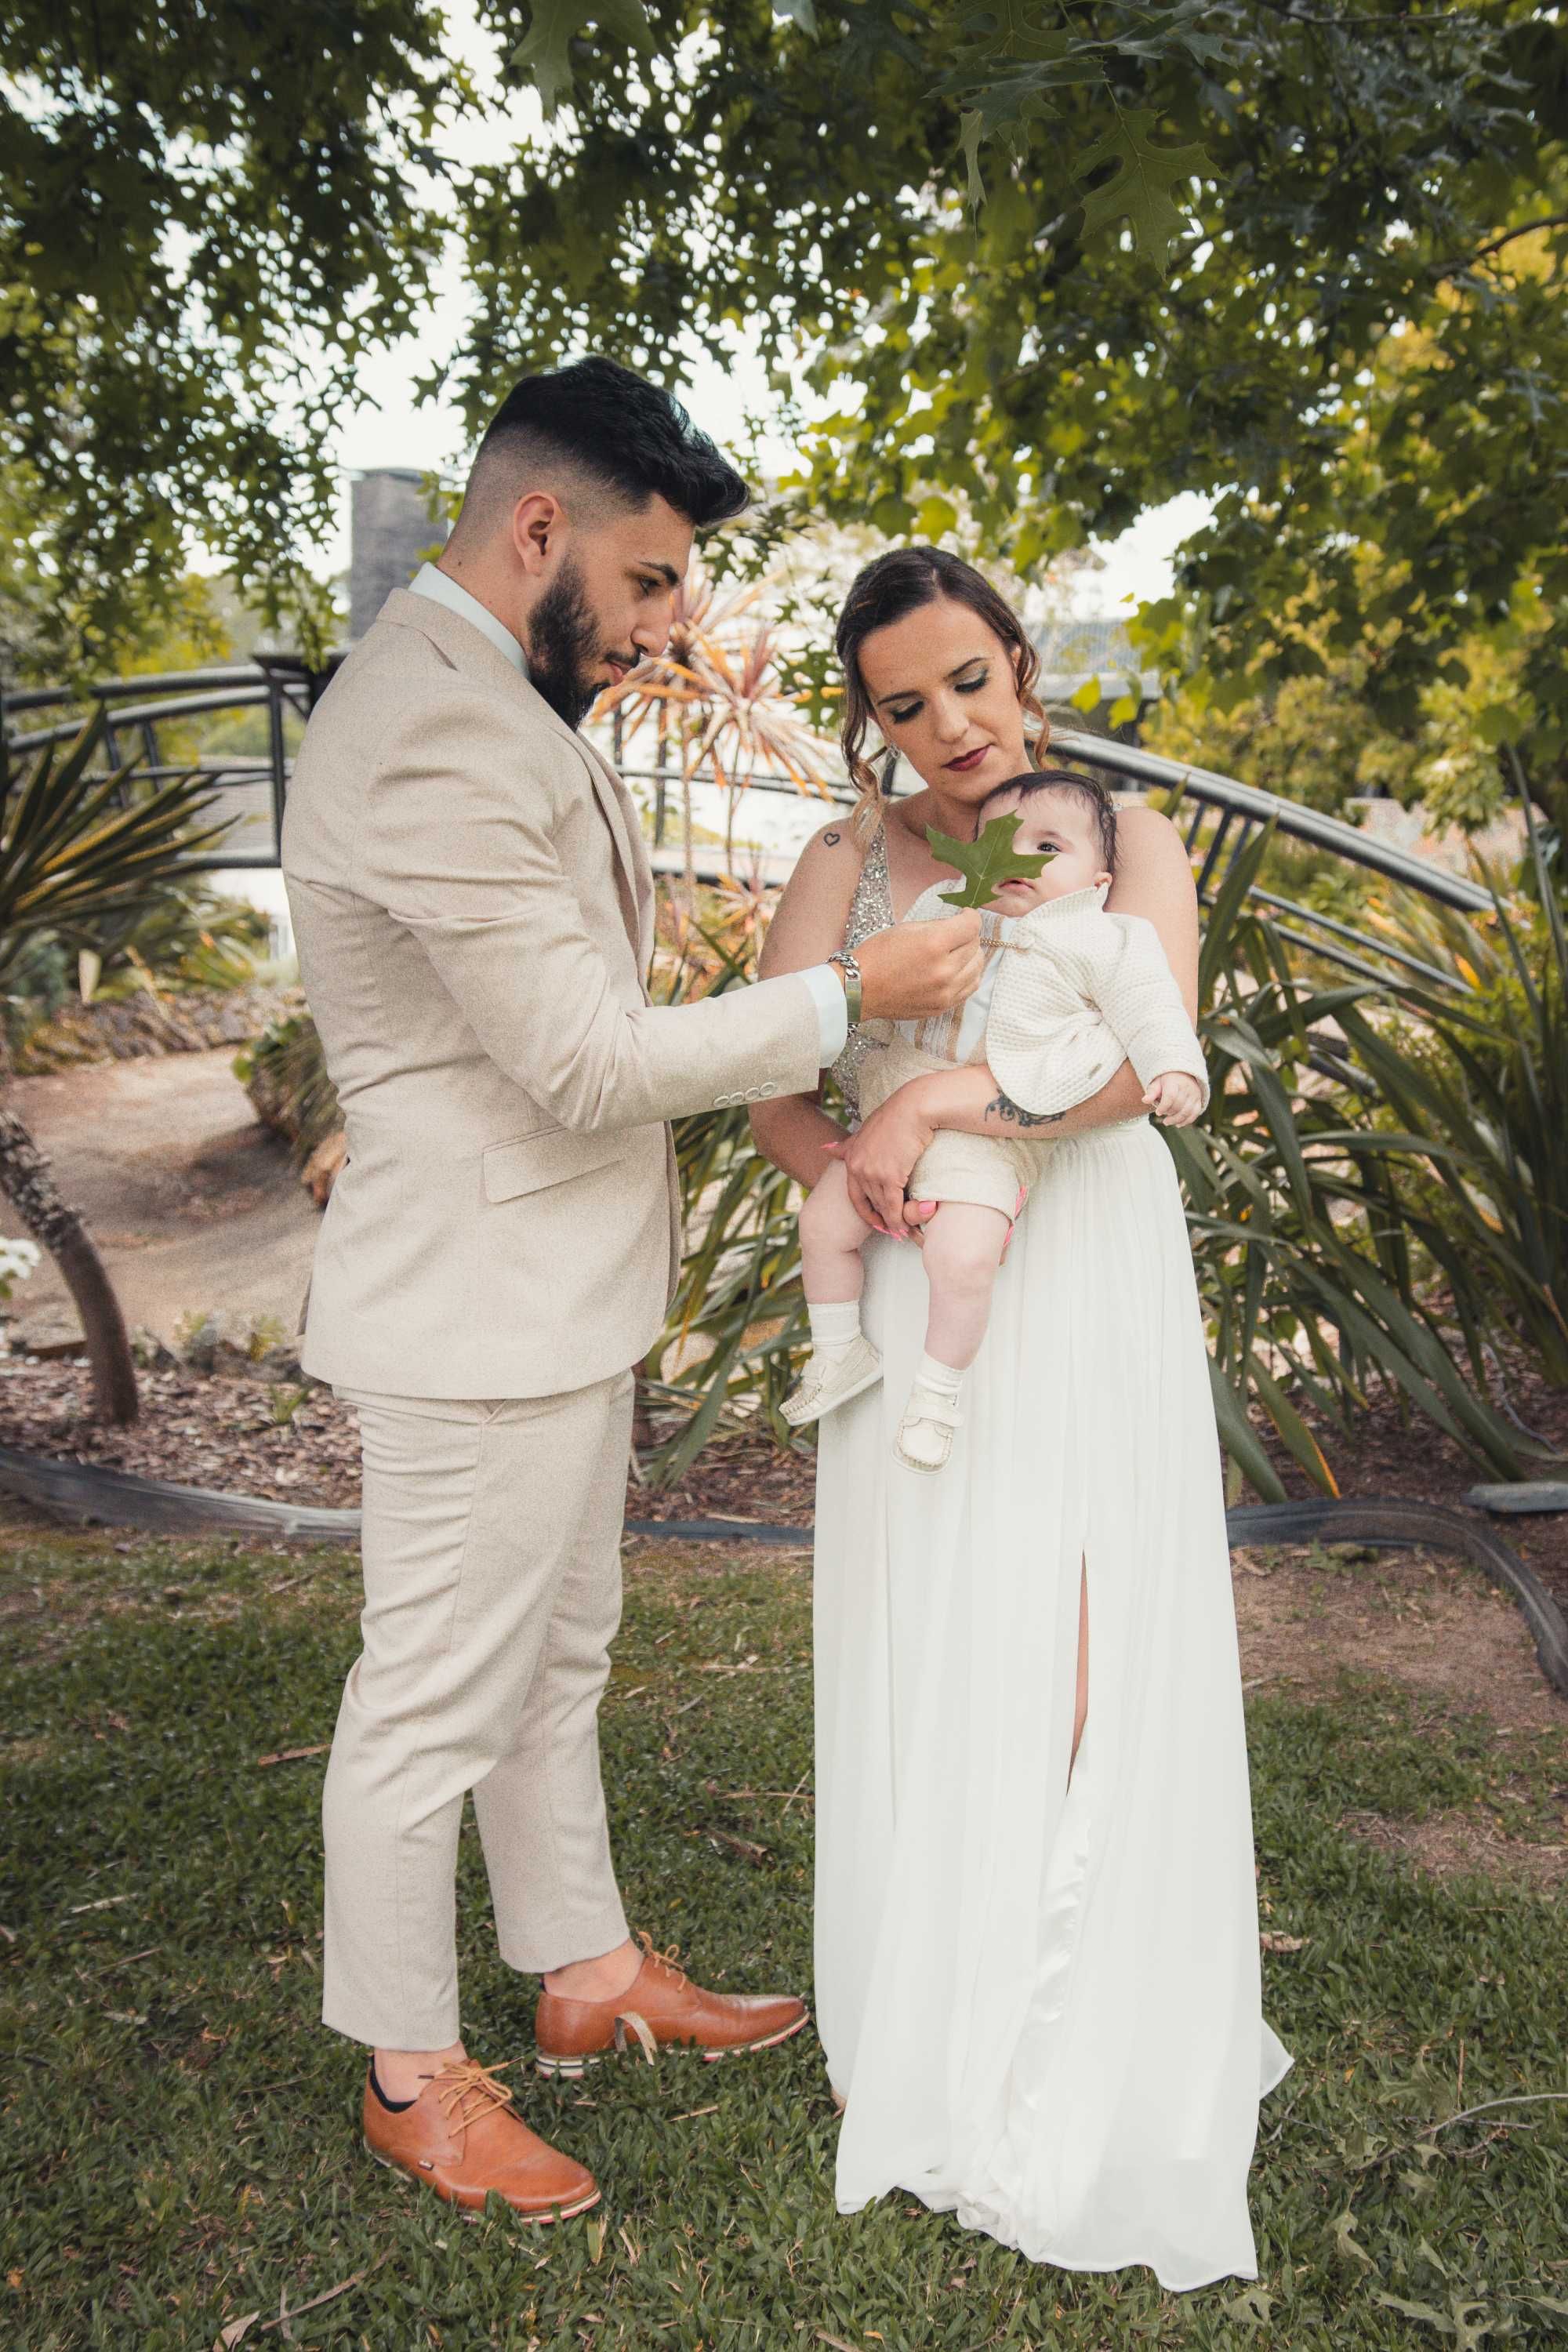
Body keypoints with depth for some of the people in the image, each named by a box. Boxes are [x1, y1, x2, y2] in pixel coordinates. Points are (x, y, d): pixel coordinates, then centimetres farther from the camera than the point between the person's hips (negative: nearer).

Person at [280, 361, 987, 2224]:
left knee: (556, 1661, 22)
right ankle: (411, 2074, 29)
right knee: (439, 1704, 8)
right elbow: (590, 1058, -24)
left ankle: (588, 1972, 42)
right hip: (482, 1319, -10)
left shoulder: (502, 703, 11)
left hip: (556, 1296, 11)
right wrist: (850, 993, -15)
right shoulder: (432, 735, -23)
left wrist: (791, 1109, 11)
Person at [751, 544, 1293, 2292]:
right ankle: (913, 2003, 28)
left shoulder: (1128, 840, -1)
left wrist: (929, 1107, -28)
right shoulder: (850, 859, 4)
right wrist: (844, 1167, -25)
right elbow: (771, 1093, -3)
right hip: (920, 1301, 1)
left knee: (1085, 1660, 1)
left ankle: (1070, 2022, 24)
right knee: (920, 1647, 7)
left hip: (1092, 1291, -1)